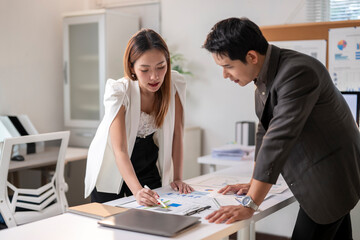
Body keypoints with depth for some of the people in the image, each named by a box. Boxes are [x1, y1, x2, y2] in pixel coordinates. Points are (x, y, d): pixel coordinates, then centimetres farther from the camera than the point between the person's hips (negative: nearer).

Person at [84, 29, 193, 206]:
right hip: (112, 169, -3)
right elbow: (119, 149, -32)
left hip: (149, 168, 3)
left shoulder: (174, 85, -15)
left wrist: (178, 178, -13)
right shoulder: (118, 92, -27)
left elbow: (176, 133, -8)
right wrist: (138, 190, -46)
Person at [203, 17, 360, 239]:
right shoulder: (266, 73, 3)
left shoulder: (298, 72, -27)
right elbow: (266, 131, 12)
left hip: (330, 178, -9)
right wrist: (253, 184, 12)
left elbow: (279, 139, -33)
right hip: (316, 179, 9)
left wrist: (249, 205, -33)